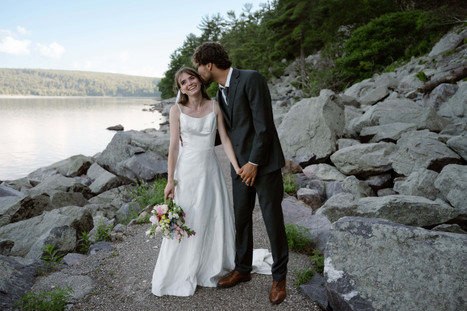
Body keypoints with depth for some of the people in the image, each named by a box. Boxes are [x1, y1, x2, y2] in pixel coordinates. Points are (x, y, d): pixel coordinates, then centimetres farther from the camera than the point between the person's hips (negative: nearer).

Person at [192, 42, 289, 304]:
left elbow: (264, 124, -18)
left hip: (264, 163, -7)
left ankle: (280, 277, 23)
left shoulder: (251, 79, -14)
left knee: (273, 221, 4)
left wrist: (254, 162, -16)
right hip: (240, 165, 7)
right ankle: (243, 270, 33)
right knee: (241, 218, 14)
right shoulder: (221, 92, 11)